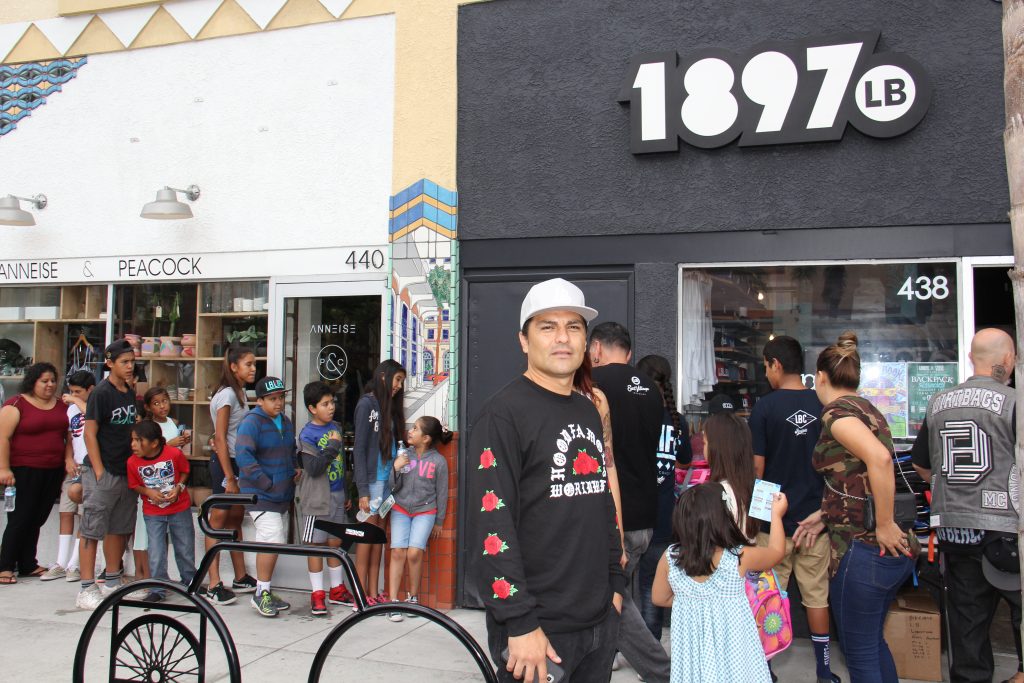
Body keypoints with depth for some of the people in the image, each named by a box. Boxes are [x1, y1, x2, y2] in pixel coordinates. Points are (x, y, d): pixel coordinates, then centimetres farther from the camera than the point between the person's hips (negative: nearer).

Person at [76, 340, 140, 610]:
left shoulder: (130, 393, 12)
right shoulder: (101, 392, -10)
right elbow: (90, 433, -12)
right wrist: (99, 472, -17)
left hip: (126, 471, 8)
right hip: (103, 473, -8)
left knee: (119, 529, 14)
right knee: (92, 529, -3)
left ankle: (113, 582, 24)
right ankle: (87, 589, 1)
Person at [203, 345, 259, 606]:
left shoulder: (240, 392, 12)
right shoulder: (227, 394, -15)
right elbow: (220, 438, -18)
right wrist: (229, 478, -19)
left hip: (239, 461, 9)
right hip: (224, 461, -9)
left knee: (236, 519, 14)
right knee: (218, 520, -4)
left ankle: (241, 579, 21)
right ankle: (213, 586, -1)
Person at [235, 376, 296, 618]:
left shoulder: (285, 422, 13)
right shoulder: (252, 422, -13)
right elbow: (243, 455, -24)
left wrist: (292, 475, 13)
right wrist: (267, 483, -22)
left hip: (282, 495, 8)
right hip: (260, 495, -8)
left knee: (268, 543, 15)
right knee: (273, 540, -16)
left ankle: (264, 592, 25)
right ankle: (262, 593, -3)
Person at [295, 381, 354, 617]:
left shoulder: (335, 427, 8)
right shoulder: (307, 434, -13)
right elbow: (314, 468, -21)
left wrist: (346, 493, 20)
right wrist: (332, 447, -24)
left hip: (337, 494, 6)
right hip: (317, 497, -6)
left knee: (335, 542, 14)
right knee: (316, 544, 2)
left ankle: (336, 590, 26)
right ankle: (317, 594, 11)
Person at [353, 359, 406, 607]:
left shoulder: (389, 407, 14)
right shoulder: (367, 404, -7)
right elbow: (359, 449, -11)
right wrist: (363, 490, -15)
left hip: (386, 479, 7)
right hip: (371, 480, -7)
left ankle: (374, 592, 14)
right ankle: (362, 595, 4)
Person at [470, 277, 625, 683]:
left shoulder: (588, 412, 12)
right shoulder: (503, 414, -12)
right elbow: (491, 525, -18)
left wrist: (615, 584, 15)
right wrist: (520, 624, -21)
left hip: (600, 621, 7)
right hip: (538, 630, -7)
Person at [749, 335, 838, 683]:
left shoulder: (765, 406, -11)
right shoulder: (824, 405, -1)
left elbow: (757, 466, -10)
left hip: (776, 518, -3)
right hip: (816, 517, 3)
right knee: (817, 594, 12)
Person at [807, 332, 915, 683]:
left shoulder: (836, 411, -14)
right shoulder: (866, 409, 13)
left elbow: (879, 458, -31)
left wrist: (884, 525, -24)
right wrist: (827, 515, 17)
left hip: (863, 549, -9)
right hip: (892, 551, 9)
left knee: (859, 655, 4)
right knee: (873, 642, 23)